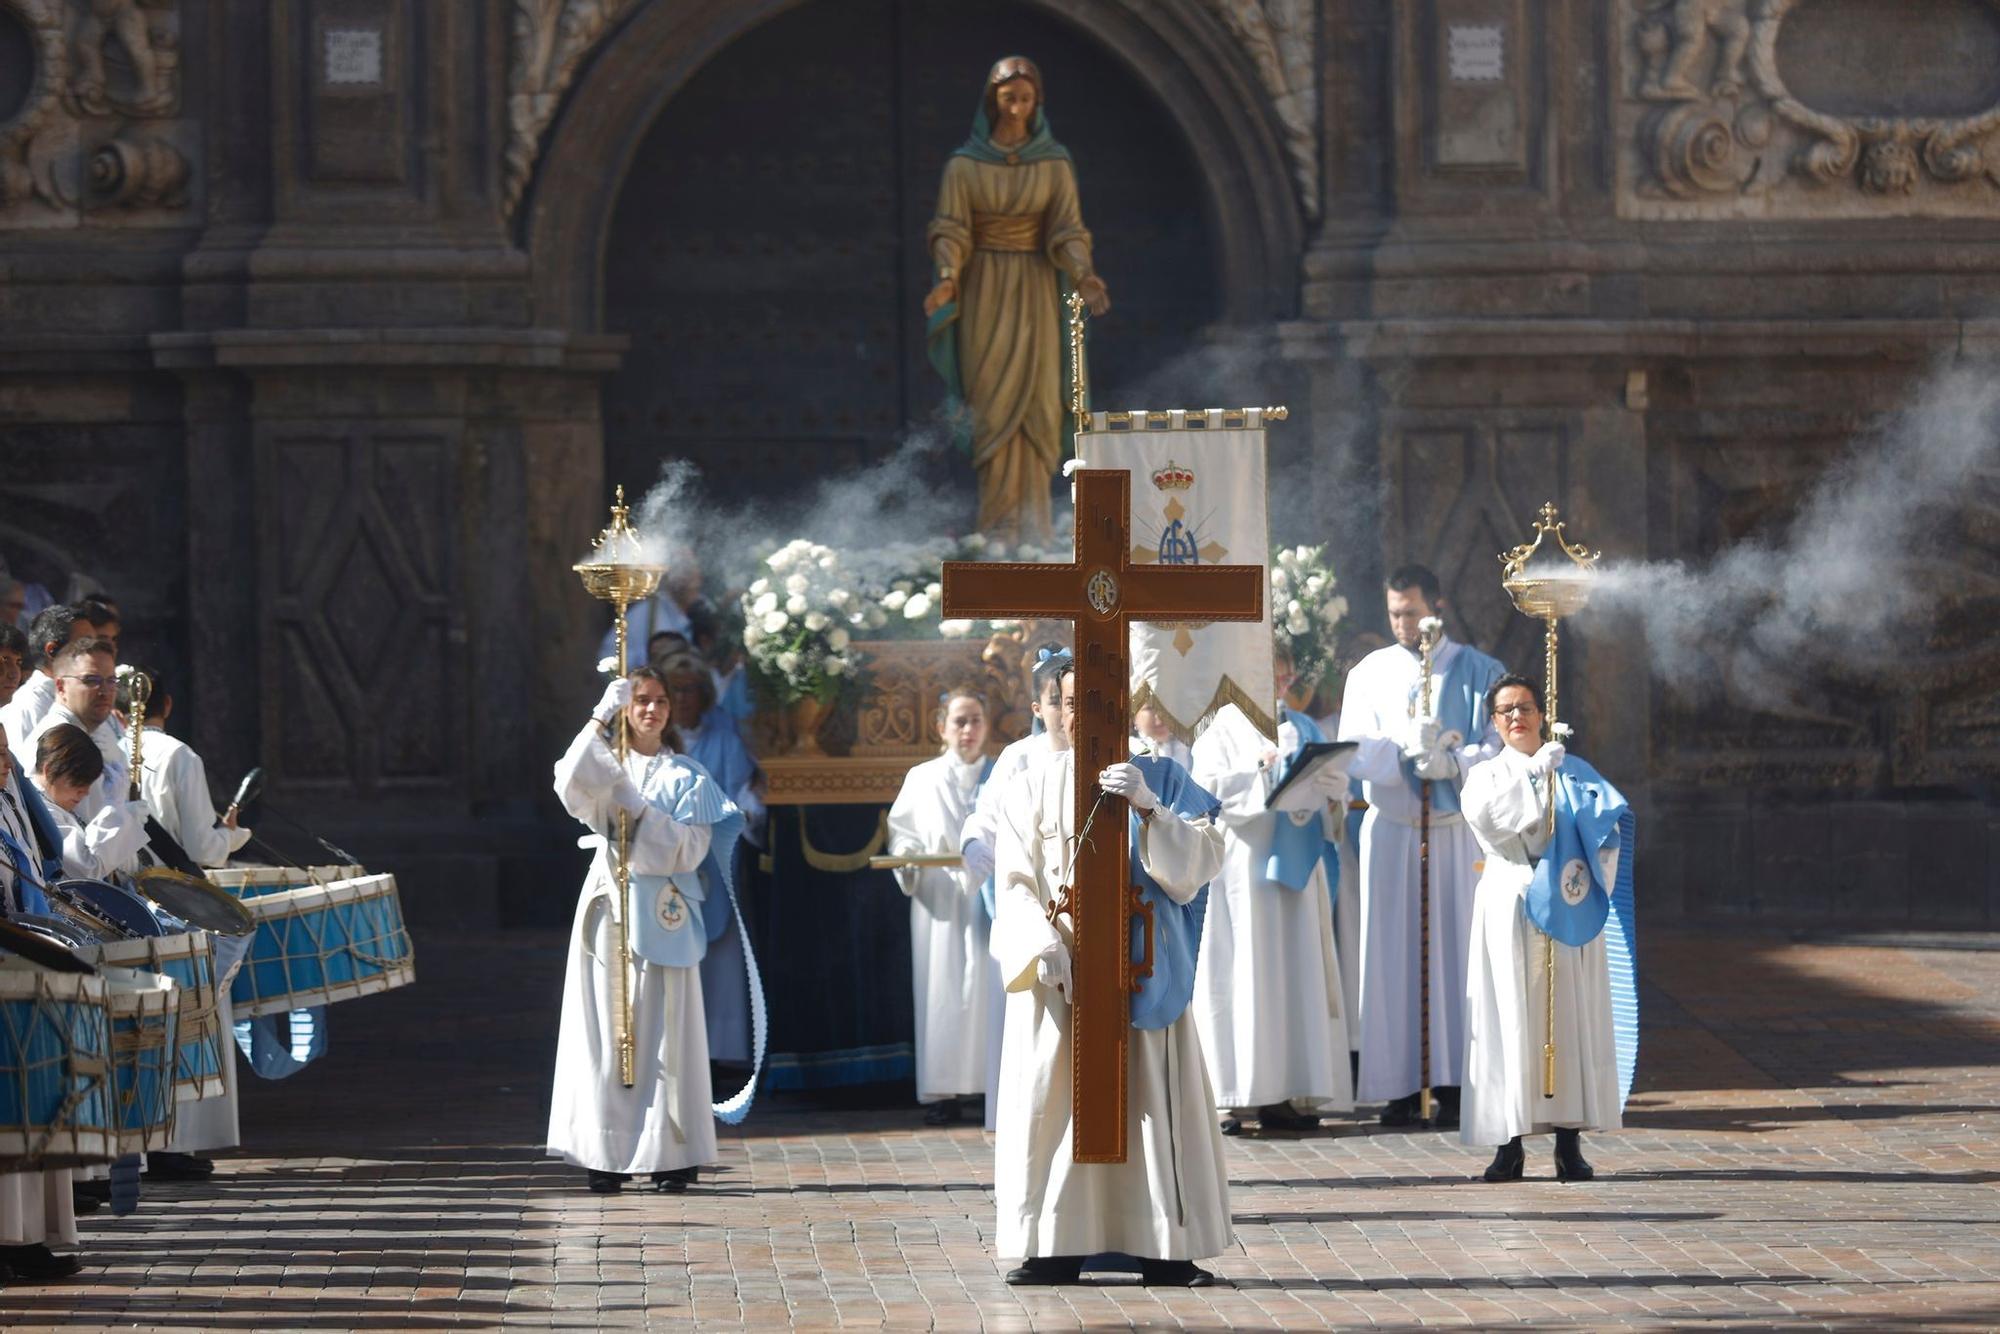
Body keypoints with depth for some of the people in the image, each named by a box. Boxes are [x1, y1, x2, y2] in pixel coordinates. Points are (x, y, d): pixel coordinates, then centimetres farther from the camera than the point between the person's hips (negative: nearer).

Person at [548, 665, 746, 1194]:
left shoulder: (687, 777, 8)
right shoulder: (606, 767, 10)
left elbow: (690, 849, -3)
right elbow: (571, 786, -13)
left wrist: (640, 807, -13)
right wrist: (601, 718, -18)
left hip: (662, 914, -1)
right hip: (609, 907, 1)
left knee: (664, 1026, -4)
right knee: (606, 1026, -3)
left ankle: (674, 1153, 0)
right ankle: (608, 1153, -2)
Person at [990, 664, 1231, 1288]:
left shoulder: (1165, 781, 4)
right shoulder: (1034, 787, 5)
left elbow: (1204, 862, -9)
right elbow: (1014, 883, -2)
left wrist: (1148, 810, -23)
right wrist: (1042, 941, -19)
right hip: (1057, 969, 0)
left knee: (1152, 1100, -1)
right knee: (1054, 1105, -3)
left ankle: (1163, 1248, 2)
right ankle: (1055, 1247, 0)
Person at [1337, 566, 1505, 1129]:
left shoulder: (1480, 674, 5)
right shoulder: (1370, 674, 9)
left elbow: (1499, 746, -4)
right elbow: (1354, 752, -3)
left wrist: (1450, 762, -22)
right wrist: (1408, 750, -21)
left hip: (1458, 829, -1)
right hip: (1391, 830, 1)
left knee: (1456, 949, -5)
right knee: (1394, 953, -2)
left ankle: (1453, 1085, -5)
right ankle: (1401, 1085, 0)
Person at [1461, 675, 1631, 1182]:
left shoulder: (1575, 772, 12)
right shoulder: (1487, 775, 10)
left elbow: (1613, 824, 0)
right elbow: (1482, 815, -13)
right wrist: (1535, 769, -18)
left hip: (1567, 907, 1)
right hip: (1511, 907, -1)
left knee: (1570, 1015, -3)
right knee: (1511, 1019, -5)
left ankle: (1569, 1142, 0)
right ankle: (1509, 1144, -3)